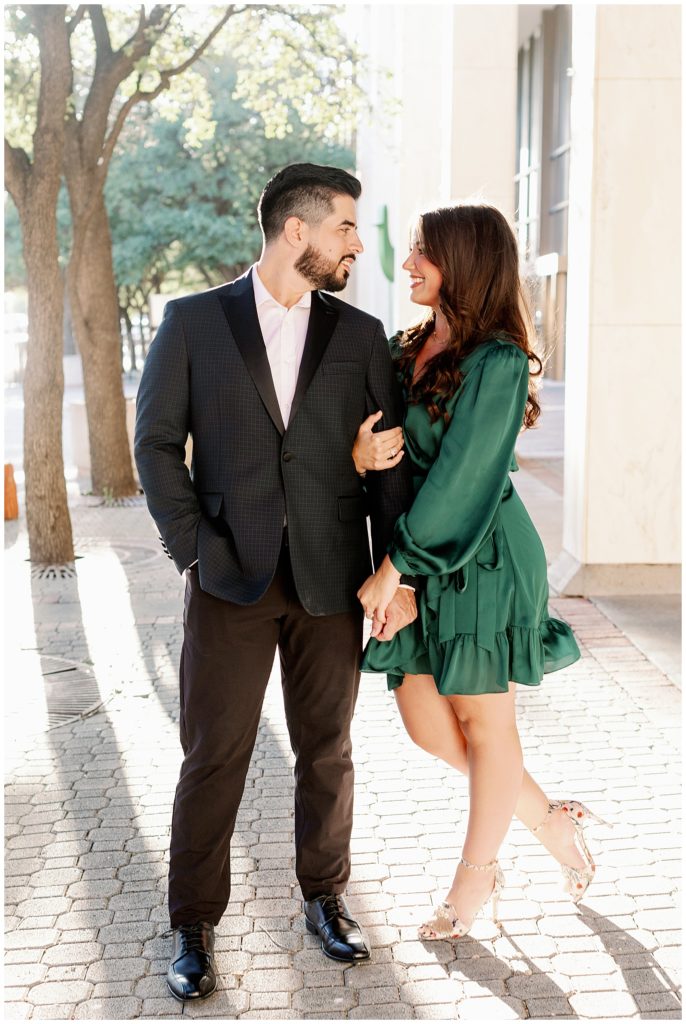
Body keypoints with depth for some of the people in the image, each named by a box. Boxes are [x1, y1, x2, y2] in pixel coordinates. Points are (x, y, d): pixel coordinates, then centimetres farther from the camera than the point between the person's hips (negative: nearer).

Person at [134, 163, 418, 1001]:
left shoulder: (360, 334, 7)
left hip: (330, 582, 2)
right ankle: (193, 927, 17)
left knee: (326, 750, 12)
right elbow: (158, 442, 1)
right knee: (213, 758, 3)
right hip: (231, 582, -2)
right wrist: (191, 551, -6)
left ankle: (325, 897, 31)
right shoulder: (193, 321, 2)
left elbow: (388, 459, 5)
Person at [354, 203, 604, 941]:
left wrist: (393, 567, -16)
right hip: (422, 562, 8)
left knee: (483, 720, 7)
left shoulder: (497, 363, -16)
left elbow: (459, 480, -19)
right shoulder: (406, 348, 8)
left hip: (481, 558, -8)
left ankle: (475, 874, 24)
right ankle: (547, 818, 30)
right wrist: (358, 456, -13)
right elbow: (375, 441, 10)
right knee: (423, 719, 9)